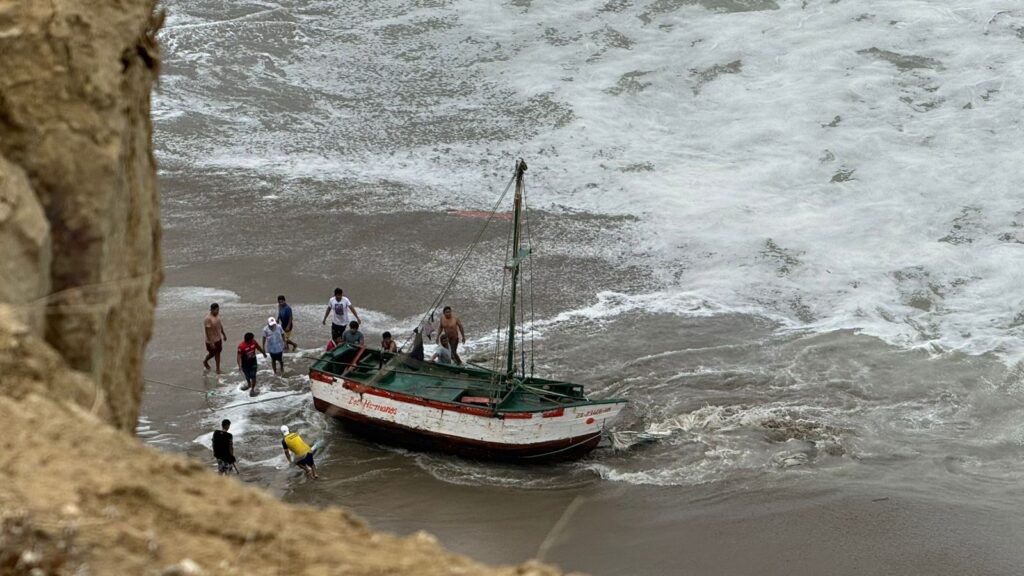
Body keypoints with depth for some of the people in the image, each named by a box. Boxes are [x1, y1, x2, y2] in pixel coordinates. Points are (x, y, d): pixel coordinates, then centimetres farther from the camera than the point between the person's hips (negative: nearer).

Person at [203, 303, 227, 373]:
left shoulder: (217, 315, -3)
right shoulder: (208, 319, -29)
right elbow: (207, 331, -26)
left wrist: (224, 334, 22)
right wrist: (211, 342, -26)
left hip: (218, 339, 7)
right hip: (212, 340, -7)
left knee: (217, 353, 13)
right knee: (212, 353, 13)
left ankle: (218, 370, 23)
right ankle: (205, 361, 44)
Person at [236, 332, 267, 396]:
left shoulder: (254, 342, -14)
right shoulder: (241, 346, -29)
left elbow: (259, 347, 7)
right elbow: (239, 356, -30)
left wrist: (264, 353, 23)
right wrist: (240, 365, -42)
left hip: (253, 362, 2)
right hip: (245, 364, -2)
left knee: (253, 376, -3)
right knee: (247, 375, 22)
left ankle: (252, 390, 9)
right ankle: (248, 384, 51)